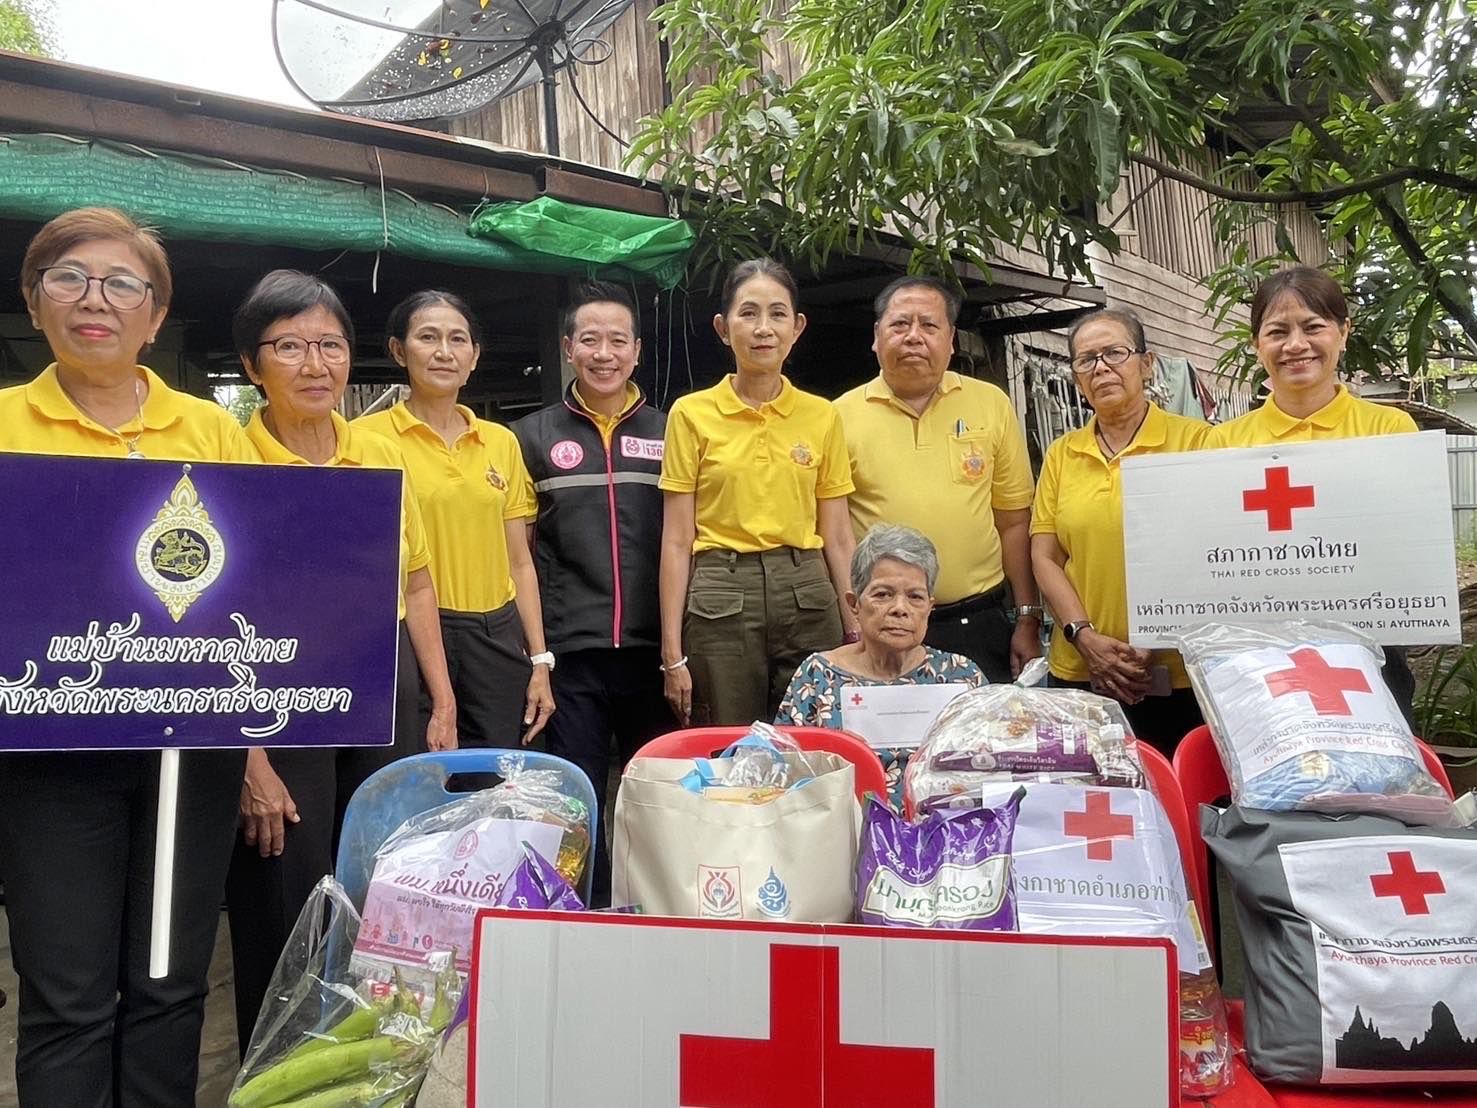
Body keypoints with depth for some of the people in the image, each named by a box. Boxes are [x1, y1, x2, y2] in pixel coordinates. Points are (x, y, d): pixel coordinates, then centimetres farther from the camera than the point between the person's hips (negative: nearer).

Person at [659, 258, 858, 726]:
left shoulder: (822, 416, 7)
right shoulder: (692, 414, 1)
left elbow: (837, 537, 8)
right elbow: (677, 541, -1)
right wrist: (672, 655, -4)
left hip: (807, 598, 2)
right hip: (720, 602, -2)